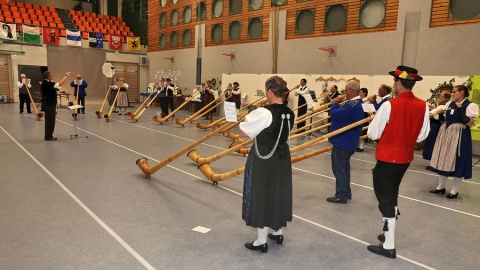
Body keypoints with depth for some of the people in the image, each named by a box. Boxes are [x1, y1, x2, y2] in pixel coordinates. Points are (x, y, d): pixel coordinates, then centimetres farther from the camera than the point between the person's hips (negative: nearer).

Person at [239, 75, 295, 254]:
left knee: (262, 195, 5)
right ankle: (278, 233, 35)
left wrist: (247, 118, 2)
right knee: (279, 193, 19)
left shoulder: (264, 113, -21)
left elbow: (243, 133, -16)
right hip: (282, 158, 7)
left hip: (263, 160, -7)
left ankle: (261, 241, 16)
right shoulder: (290, 113, 1)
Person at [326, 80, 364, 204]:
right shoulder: (359, 103, 9)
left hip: (342, 142, -11)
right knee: (344, 168, 21)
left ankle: (341, 195, 9)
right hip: (349, 142, 11)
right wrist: (337, 104, -2)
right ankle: (346, 192, 31)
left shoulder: (352, 105, -25)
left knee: (339, 169, 0)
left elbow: (334, 114, -27)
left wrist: (335, 103, -10)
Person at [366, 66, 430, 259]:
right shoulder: (423, 106, -4)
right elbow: (422, 136, 5)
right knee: (392, 195, 22)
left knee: (385, 197, 3)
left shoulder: (389, 105, -21)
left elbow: (373, 134, -14)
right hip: (406, 157, 6)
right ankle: (388, 234, 37)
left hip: (387, 157, -6)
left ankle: (389, 246, 9)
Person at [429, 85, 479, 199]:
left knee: (457, 162, 0)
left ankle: (454, 190, 12)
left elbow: (470, 123, -17)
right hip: (446, 134, 6)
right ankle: (441, 187, 23)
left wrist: (460, 110, -22)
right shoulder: (449, 104, 9)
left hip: (459, 136, -6)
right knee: (443, 160, 10)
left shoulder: (470, 105, -9)